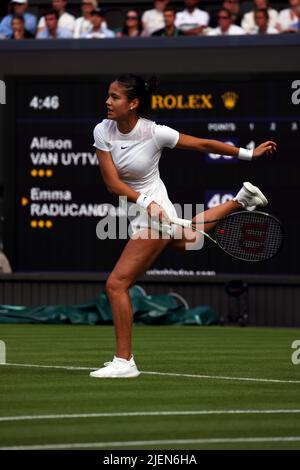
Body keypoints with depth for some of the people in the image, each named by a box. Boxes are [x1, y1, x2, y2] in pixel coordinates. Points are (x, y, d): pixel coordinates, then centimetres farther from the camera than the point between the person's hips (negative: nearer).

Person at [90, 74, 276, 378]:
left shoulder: (155, 133, -23)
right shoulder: (103, 131, -11)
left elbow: (204, 144, -10)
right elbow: (112, 183, -15)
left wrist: (249, 154, -3)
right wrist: (145, 201, -28)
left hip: (156, 213, -7)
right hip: (137, 213, 7)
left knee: (116, 283, -13)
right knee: (184, 241, 37)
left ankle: (124, 361, -7)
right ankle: (241, 200, 53)